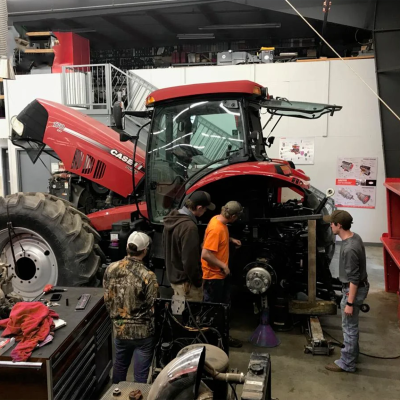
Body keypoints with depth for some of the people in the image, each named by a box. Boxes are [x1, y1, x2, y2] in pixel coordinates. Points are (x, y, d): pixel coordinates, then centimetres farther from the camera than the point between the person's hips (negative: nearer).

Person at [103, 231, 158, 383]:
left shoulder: (111, 269, -7)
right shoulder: (147, 276, -22)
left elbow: (107, 299, 4)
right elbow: (153, 309, -16)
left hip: (119, 329, 5)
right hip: (142, 332, -5)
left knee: (120, 366, 26)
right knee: (140, 374, 10)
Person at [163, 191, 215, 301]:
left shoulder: (172, 219, 2)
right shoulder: (189, 226, -27)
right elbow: (189, 260, -26)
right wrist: (197, 282, -12)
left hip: (173, 276, 9)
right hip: (186, 281, -9)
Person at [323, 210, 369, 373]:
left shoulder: (349, 249, -31)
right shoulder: (354, 237, 0)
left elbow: (354, 279, -26)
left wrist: (349, 303, -20)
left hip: (354, 289, -10)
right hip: (357, 286, 10)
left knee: (349, 326, 5)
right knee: (351, 325, 24)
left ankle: (347, 363, 19)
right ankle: (353, 352, 41)